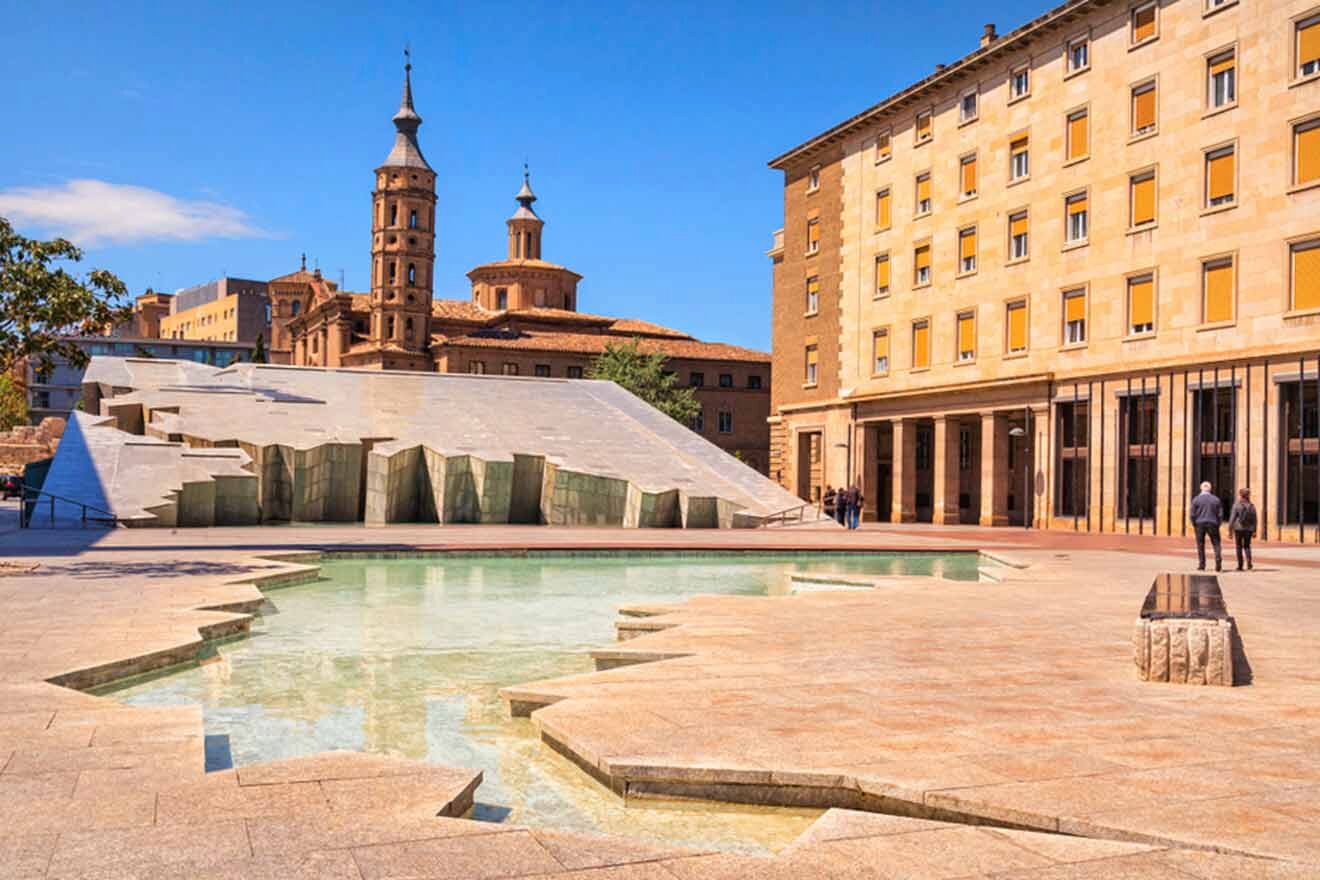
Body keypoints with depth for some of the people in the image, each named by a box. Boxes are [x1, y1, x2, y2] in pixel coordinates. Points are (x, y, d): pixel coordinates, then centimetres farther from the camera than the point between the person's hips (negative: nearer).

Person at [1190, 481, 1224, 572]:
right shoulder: (1216, 499, 2)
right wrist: (1218, 524, 13)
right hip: (1212, 524, 1)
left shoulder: (1196, 500, -2)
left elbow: (1192, 514, -4)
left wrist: (1194, 525, 8)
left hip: (1200, 524, -1)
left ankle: (1201, 565, 4)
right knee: (1216, 544, 6)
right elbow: (1220, 514, 3)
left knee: (1200, 545, 6)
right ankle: (1218, 564, -8)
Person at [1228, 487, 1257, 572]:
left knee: (1239, 546, 6)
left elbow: (1232, 518, -8)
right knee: (1247, 546, 14)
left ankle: (1240, 566, 5)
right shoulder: (1252, 506, 4)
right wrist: (1254, 531, 10)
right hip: (1248, 529, 3)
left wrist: (1230, 530, -2)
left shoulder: (1236, 505, -8)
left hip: (1239, 528, -3)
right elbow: (1254, 519, 5)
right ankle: (1249, 564, -2)